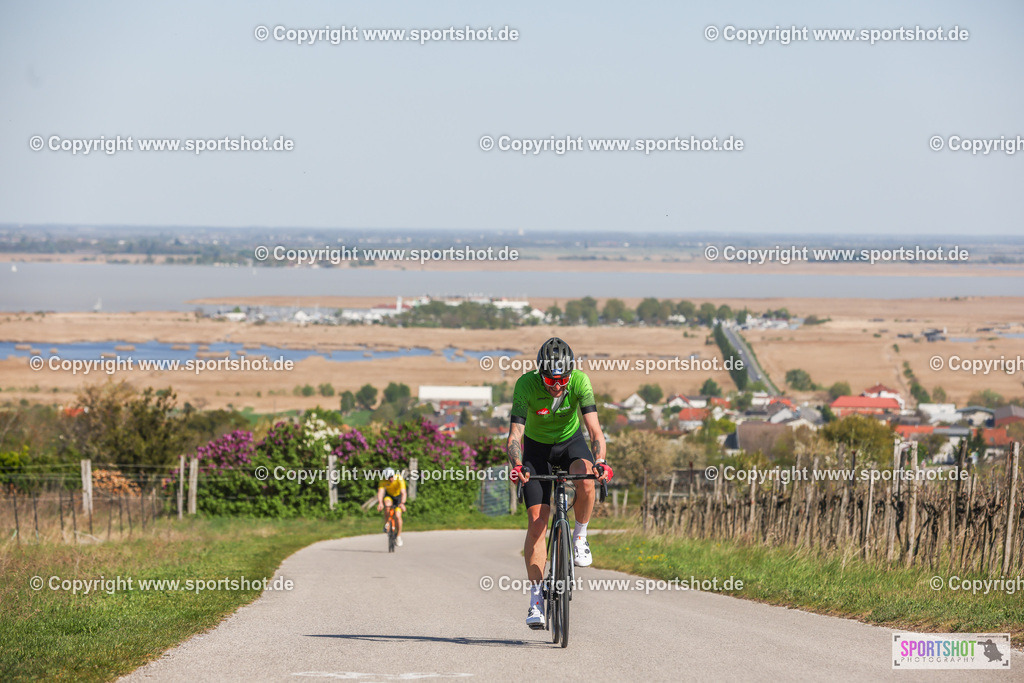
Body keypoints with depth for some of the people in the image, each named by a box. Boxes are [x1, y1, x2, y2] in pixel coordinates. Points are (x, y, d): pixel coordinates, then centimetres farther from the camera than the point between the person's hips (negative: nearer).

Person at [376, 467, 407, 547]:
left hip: (398, 496, -1)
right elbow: (380, 492, -37)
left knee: (398, 516, -15)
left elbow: (403, 493, -40)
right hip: (389, 495, 1)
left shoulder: (399, 479, -31)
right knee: (387, 504, -34)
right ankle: (386, 525, -14)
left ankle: (398, 535, 4)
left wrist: (402, 503, -56)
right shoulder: (383, 481, -26)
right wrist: (380, 503, -55)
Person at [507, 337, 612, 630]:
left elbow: (594, 429, -32)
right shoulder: (526, 385, -29)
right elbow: (515, 433, -33)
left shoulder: (579, 381, -27)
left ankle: (580, 537, -7)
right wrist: (516, 466, -52)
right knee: (537, 520, -11)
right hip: (537, 446, 0)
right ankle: (536, 598, -6)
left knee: (586, 480, -35)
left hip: (570, 441, 0)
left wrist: (600, 461, -50)